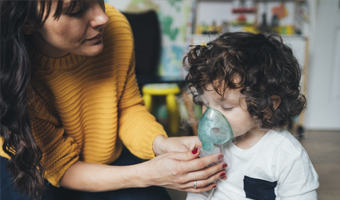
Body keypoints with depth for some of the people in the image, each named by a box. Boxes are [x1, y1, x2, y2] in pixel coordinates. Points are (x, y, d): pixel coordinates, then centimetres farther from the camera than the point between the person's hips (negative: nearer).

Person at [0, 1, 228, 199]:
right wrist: (148, 174, -34)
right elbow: (62, 168, -22)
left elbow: (129, 107, -5)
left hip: (109, 158, 3)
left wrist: (160, 143, -26)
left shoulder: (115, 27, -21)